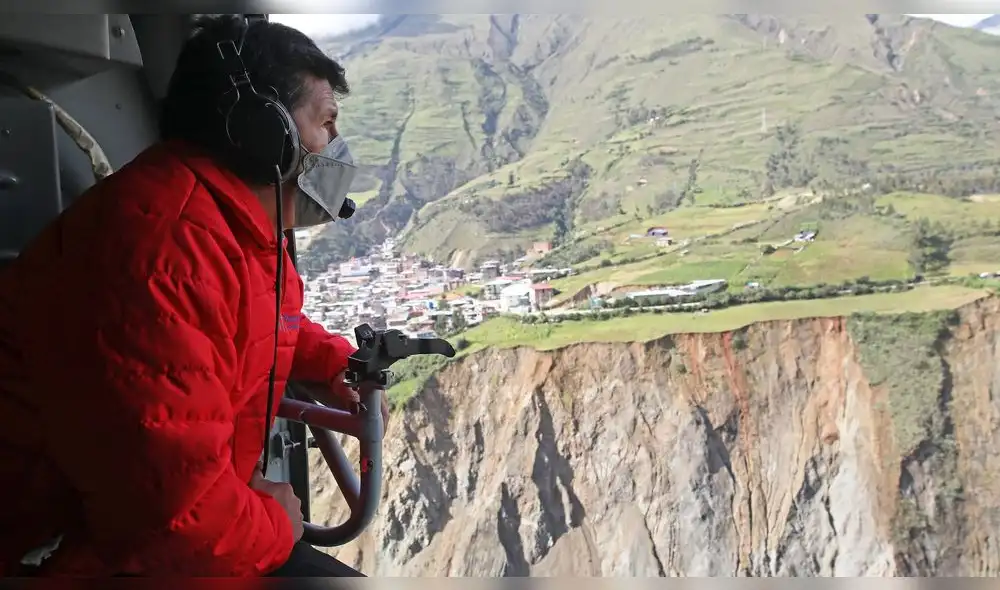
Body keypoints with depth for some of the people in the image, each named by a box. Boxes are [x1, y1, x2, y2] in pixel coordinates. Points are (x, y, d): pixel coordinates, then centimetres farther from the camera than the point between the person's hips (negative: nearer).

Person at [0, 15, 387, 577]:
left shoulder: (246, 225, 5)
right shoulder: (167, 244, -30)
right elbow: (168, 503, -33)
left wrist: (336, 364, 9)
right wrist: (272, 525, -14)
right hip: (81, 554, -9)